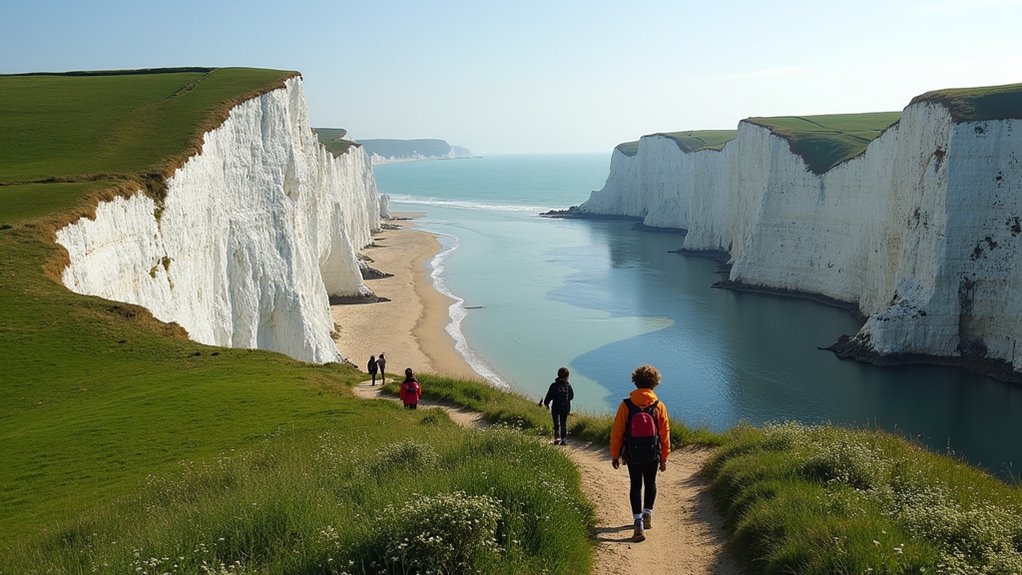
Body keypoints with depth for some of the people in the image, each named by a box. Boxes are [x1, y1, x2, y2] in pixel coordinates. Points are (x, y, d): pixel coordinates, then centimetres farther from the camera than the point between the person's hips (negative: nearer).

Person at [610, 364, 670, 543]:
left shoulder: (626, 405, -11)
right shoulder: (659, 406, -7)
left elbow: (617, 431, -8)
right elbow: (665, 433, -2)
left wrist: (615, 454, 3)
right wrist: (664, 458, 8)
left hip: (632, 455, -1)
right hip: (653, 455, 1)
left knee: (636, 485, 8)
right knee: (650, 483, 23)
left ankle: (638, 523, -1)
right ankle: (648, 514, 25)